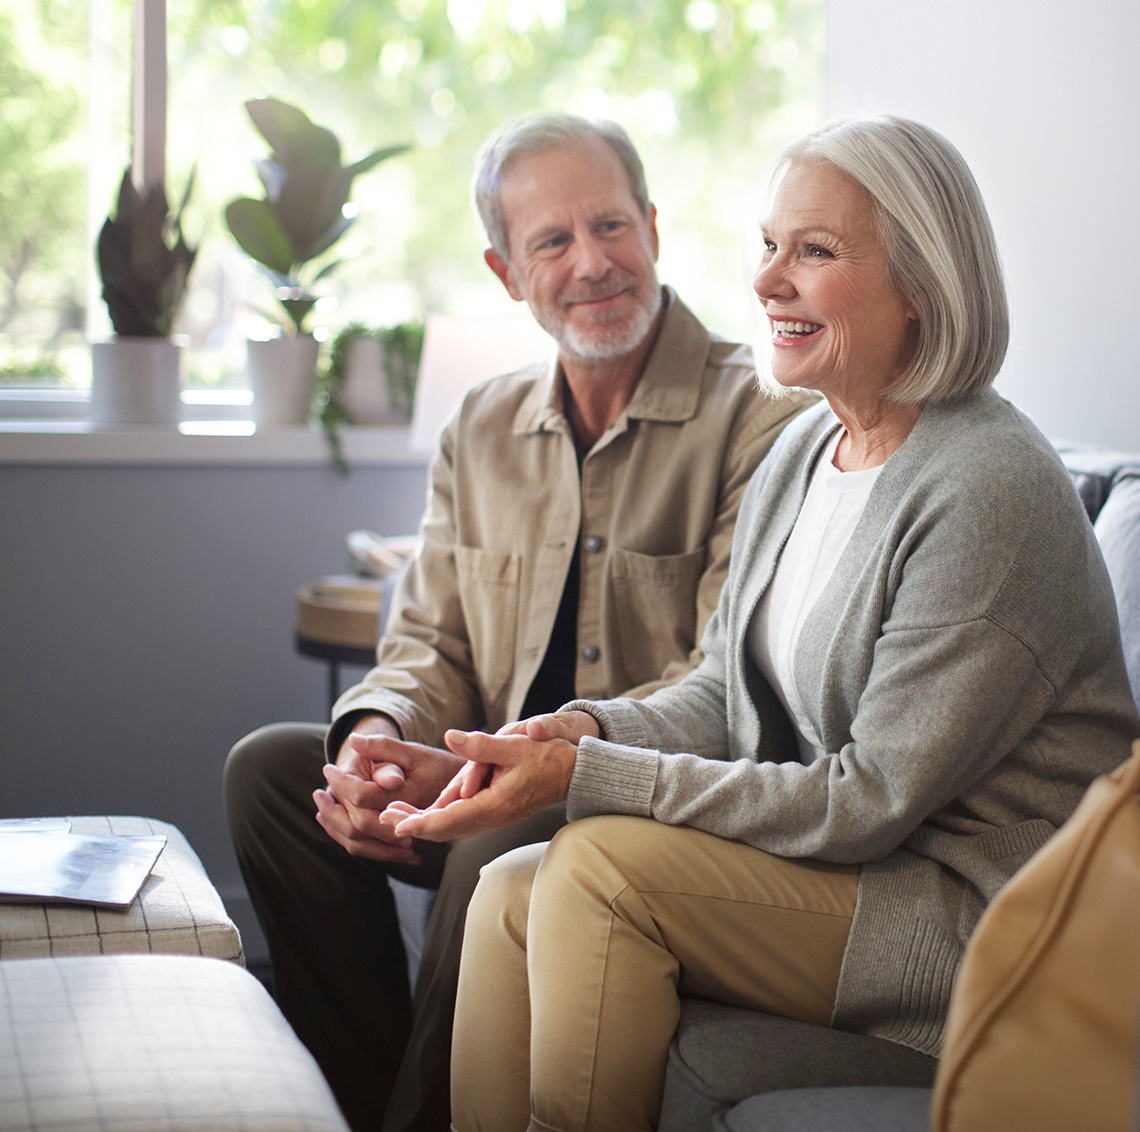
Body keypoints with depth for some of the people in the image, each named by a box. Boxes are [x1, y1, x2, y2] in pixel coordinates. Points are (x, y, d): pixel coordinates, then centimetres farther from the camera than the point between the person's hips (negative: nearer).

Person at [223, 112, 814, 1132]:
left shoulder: (761, 420, -10)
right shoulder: (483, 430, 12)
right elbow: (430, 647, 14)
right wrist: (377, 735, -12)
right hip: (503, 790, 7)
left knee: (502, 842, -34)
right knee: (270, 765, -7)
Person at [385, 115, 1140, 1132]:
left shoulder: (989, 493, -20)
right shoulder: (799, 452, 9)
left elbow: (872, 799, -21)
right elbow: (724, 695, 13)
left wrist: (584, 778, -21)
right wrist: (587, 729, -9)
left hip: (988, 914, -8)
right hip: (825, 857, 8)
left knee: (602, 864, -22)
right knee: (510, 891, -8)